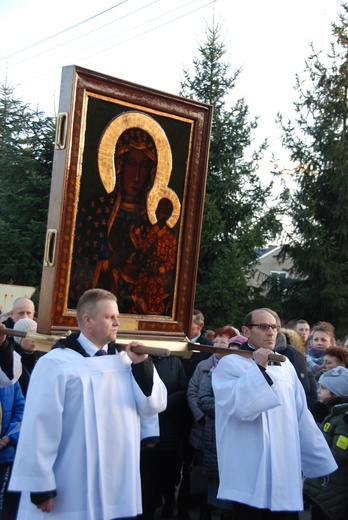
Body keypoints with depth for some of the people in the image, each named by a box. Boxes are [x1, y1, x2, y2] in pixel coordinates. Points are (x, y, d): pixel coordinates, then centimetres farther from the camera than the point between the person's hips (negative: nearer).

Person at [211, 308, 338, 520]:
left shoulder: (285, 365, 10)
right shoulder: (230, 364, -5)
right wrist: (258, 368, -19)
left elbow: (302, 417, 13)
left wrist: (322, 461, 13)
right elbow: (239, 407, -21)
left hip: (286, 474, 5)